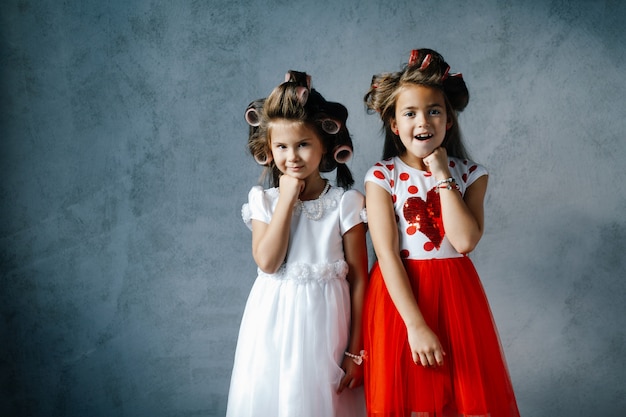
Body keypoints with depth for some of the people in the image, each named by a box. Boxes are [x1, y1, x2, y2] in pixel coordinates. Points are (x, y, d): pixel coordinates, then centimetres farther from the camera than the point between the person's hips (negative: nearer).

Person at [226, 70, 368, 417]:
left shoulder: (345, 203, -5)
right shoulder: (264, 201, 0)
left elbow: (358, 276, -4)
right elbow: (267, 261, -14)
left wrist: (355, 348, -4)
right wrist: (287, 199, -14)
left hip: (325, 320, -1)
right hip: (274, 322, 2)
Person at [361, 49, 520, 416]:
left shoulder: (470, 174, 0)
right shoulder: (382, 177, -7)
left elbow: (465, 241, -16)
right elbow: (387, 255, -14)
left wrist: (442, 176, -14)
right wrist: (416, 326, -20)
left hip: (455, 294, 2)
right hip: (401, 293, -2)